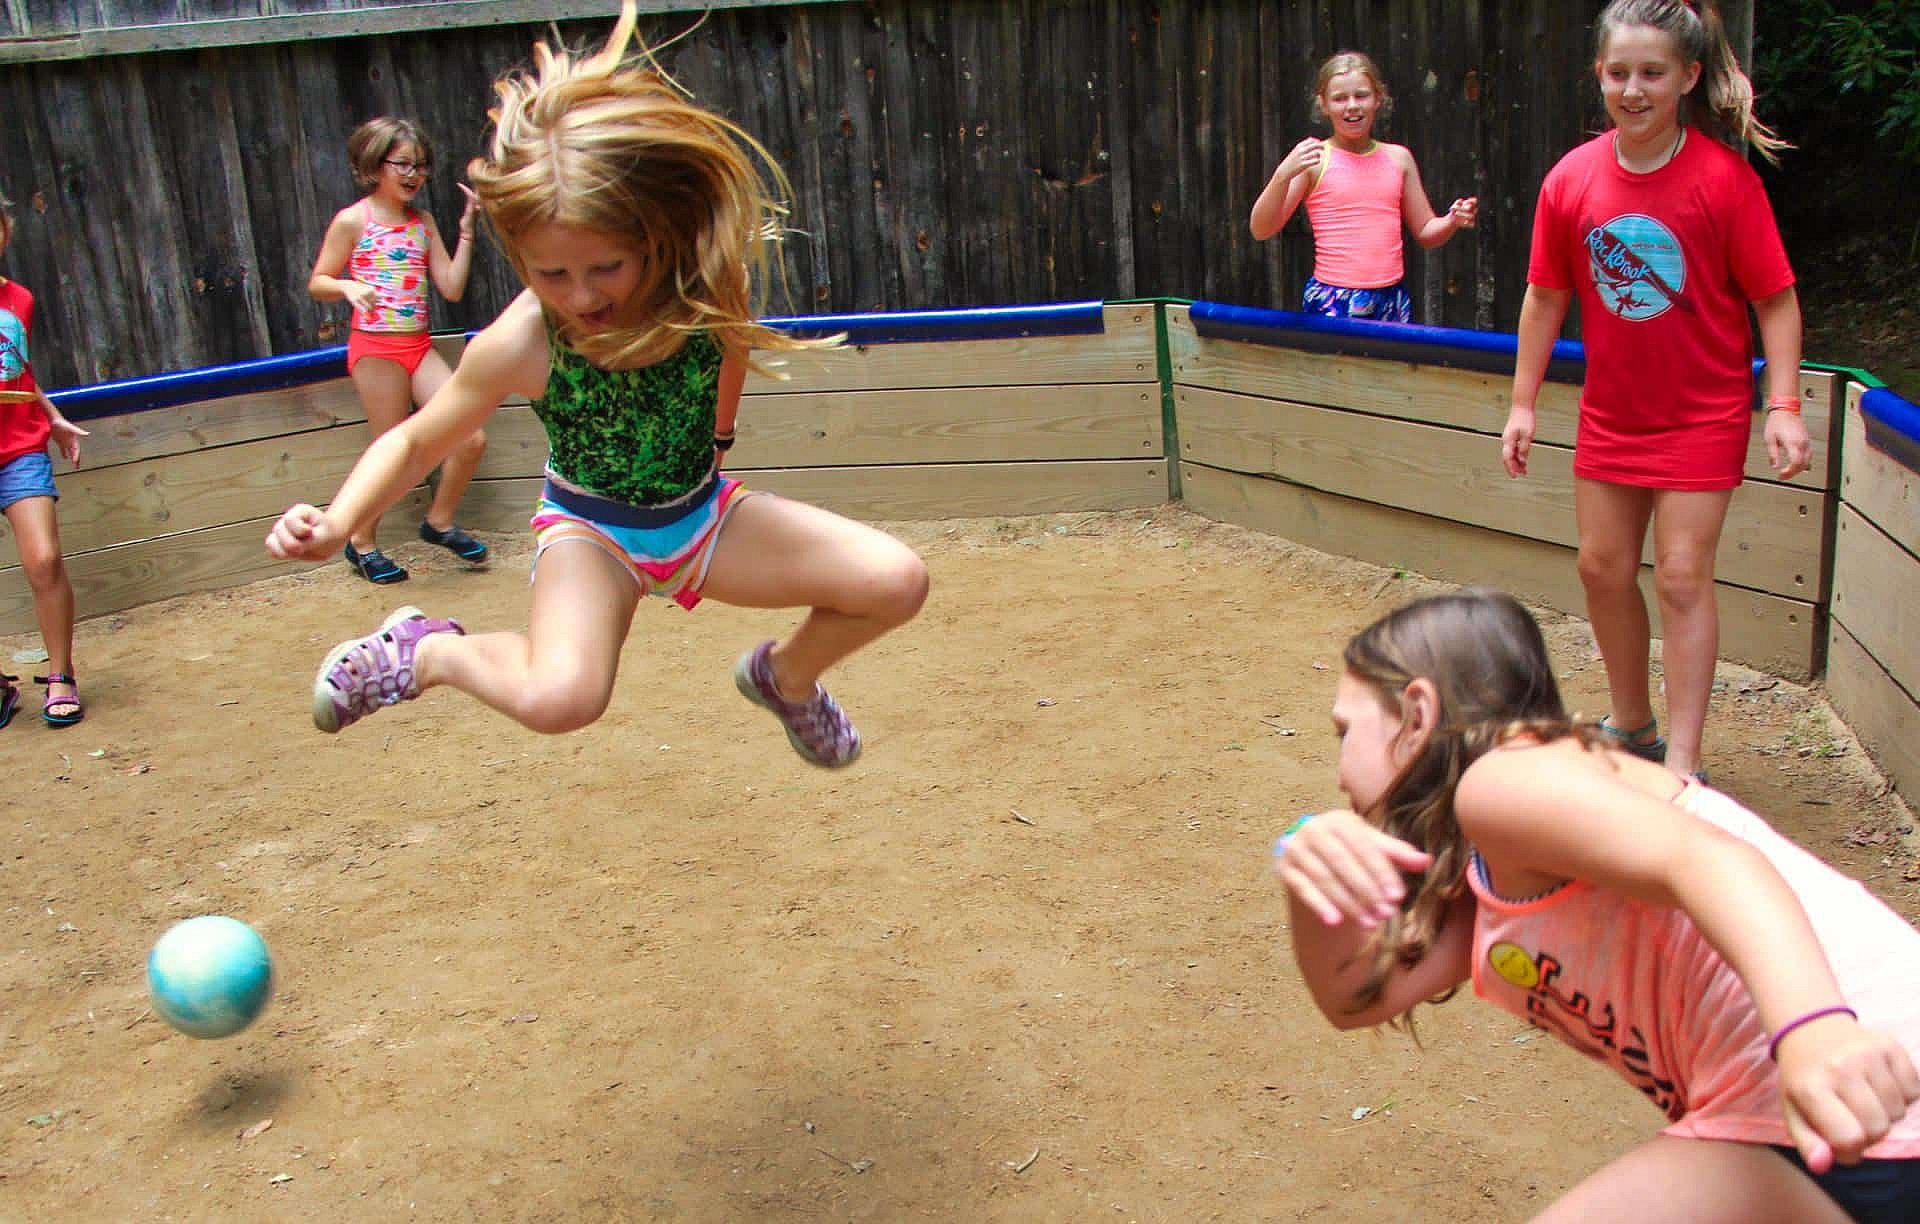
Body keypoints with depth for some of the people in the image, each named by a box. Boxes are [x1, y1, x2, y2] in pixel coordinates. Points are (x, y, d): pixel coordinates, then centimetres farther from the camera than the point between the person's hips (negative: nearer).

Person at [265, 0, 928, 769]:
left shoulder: (708, 296, -18)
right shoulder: (520, 345, -24)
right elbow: (415, 442, -9)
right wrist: (337, 523, -24)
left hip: (704, 513, 4)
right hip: (593, 532, -4)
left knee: (897, 581, -12)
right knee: (556, 696, -36)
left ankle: (786, 676, 20)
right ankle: (422, 653, -1)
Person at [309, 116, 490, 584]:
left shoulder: (423, 221, 11)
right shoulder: (352, 221, -4)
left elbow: (451, 288, 5)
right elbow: (317, 283, -1)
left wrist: (466, 229, 1)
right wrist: (349, 287, -22)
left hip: (419, 346, 5)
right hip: (375, 348, -5)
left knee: (471, 439, -3)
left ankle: (439, 522, 20)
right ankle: (361, 544, 18)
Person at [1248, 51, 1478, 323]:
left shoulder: (1398, 158, 11)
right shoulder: (1312, 157, -1)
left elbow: (1425, 233, 19)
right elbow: (1261, 230, -8)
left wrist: (1453, 221, -3)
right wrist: (1283, 175, -23)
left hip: (1392, 300, 4)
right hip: (1331, 303, -4)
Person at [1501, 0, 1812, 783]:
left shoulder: (1724, 178, -16)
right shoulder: (1573, 178, -6)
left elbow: (1776, 300, -12)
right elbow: (1546, 297, 4)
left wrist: (1784, 406, -19)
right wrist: (1522, 405, 4)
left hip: (1703, 413, -4)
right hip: (1610, 411, 5)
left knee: (1681, 576, -6)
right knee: (1602, 566, 11)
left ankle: (1682, 766, 3)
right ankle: (1632, 726, 31)